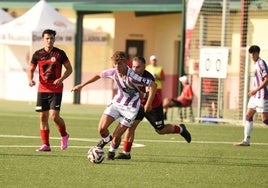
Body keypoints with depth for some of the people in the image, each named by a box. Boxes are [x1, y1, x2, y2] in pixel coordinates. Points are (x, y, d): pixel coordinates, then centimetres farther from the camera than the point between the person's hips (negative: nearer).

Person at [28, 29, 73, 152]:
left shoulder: (60, 53, -3)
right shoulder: (37, 54, 3)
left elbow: (69, 69, 3)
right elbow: (31, 69, 11)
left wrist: (61, 79, -14)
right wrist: (30, 80, -10)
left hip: (56, 90, -3)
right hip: (42, 90, 3)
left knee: (54, 116, -14)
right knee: (43, 117, 2)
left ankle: (64, 135, 13)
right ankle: (45, 145, 9)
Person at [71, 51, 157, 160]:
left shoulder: (132, 77, -29)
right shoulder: (113, 72, -12)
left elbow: (152, 85, -26)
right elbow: (99, 75, 8)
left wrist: (148, 103, -33)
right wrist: (81, 85, 13)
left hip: (130, 107, -5)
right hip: (117, 102, 5)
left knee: (116, 136, -7)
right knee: (102, 128, -8)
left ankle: (112, 151, 27)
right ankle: (106, 139, 29)